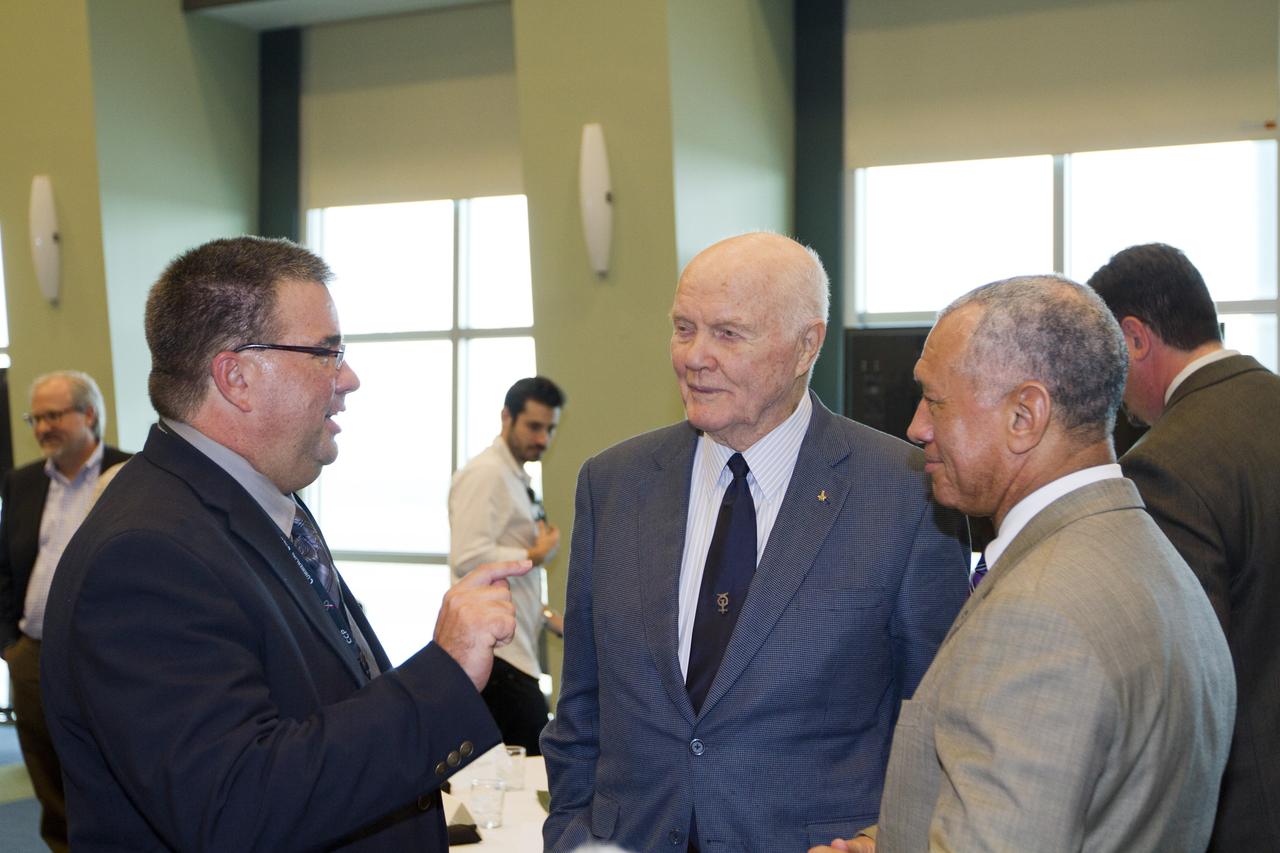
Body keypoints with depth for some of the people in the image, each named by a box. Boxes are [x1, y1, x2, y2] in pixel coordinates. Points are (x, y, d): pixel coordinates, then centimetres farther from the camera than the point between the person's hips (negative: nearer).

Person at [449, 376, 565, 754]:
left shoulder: (516, 479, 20)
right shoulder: (485, 474, -10)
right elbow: (468, 558, -23)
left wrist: (549, 618, 16)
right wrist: (537, 555, -11)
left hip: (515, 651, 10)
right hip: (496, 653, -10)